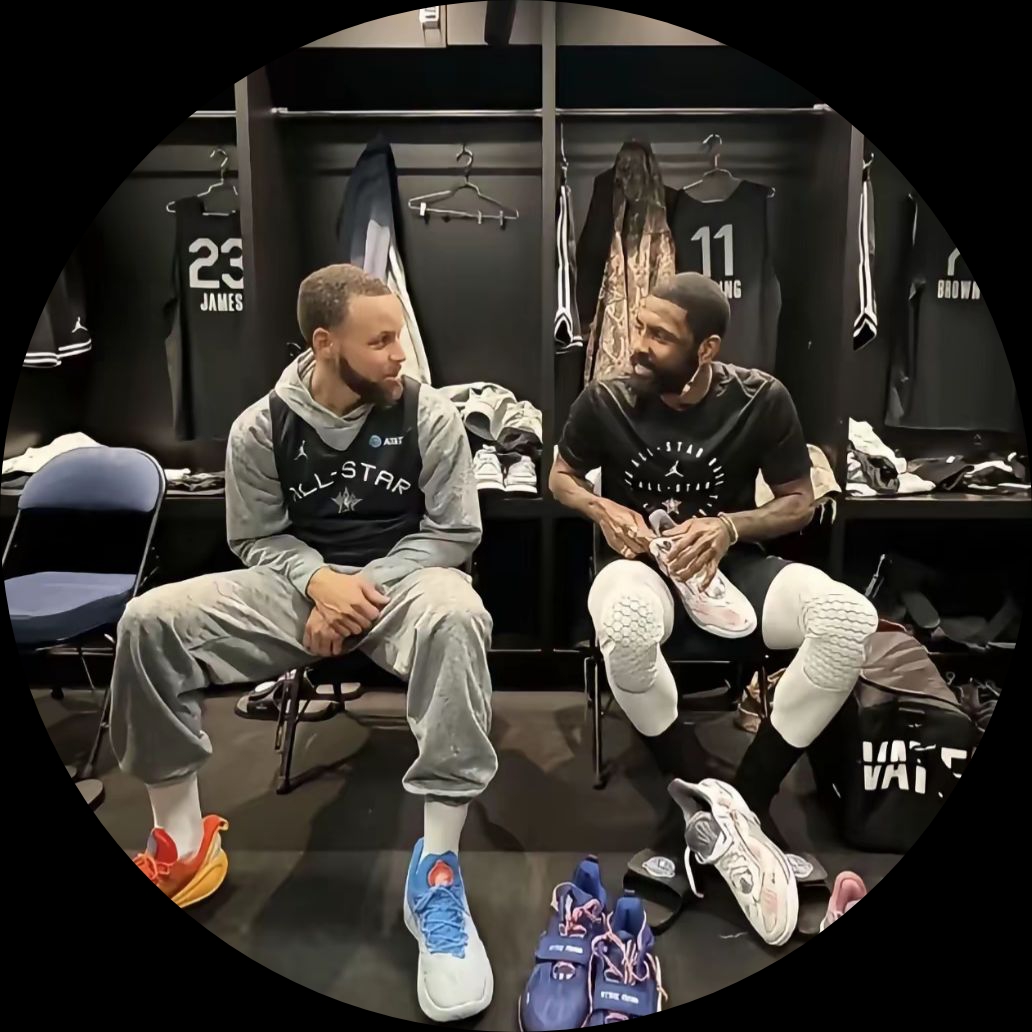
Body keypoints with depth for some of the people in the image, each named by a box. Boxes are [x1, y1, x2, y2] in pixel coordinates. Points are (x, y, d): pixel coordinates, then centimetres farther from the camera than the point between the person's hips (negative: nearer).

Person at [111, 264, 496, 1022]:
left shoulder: (429, 415, -6)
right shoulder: (262, 427, -2)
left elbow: (453, 532, -4)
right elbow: (257, 538, 5)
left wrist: (365, 591, -16)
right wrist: (319, 581, -17)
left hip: (403, 577, -2)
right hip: (300, 582, 3)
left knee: (456, 615, -40)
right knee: (150, 619, -17)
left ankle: (438, 864, -32)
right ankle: (182, 842, -4)